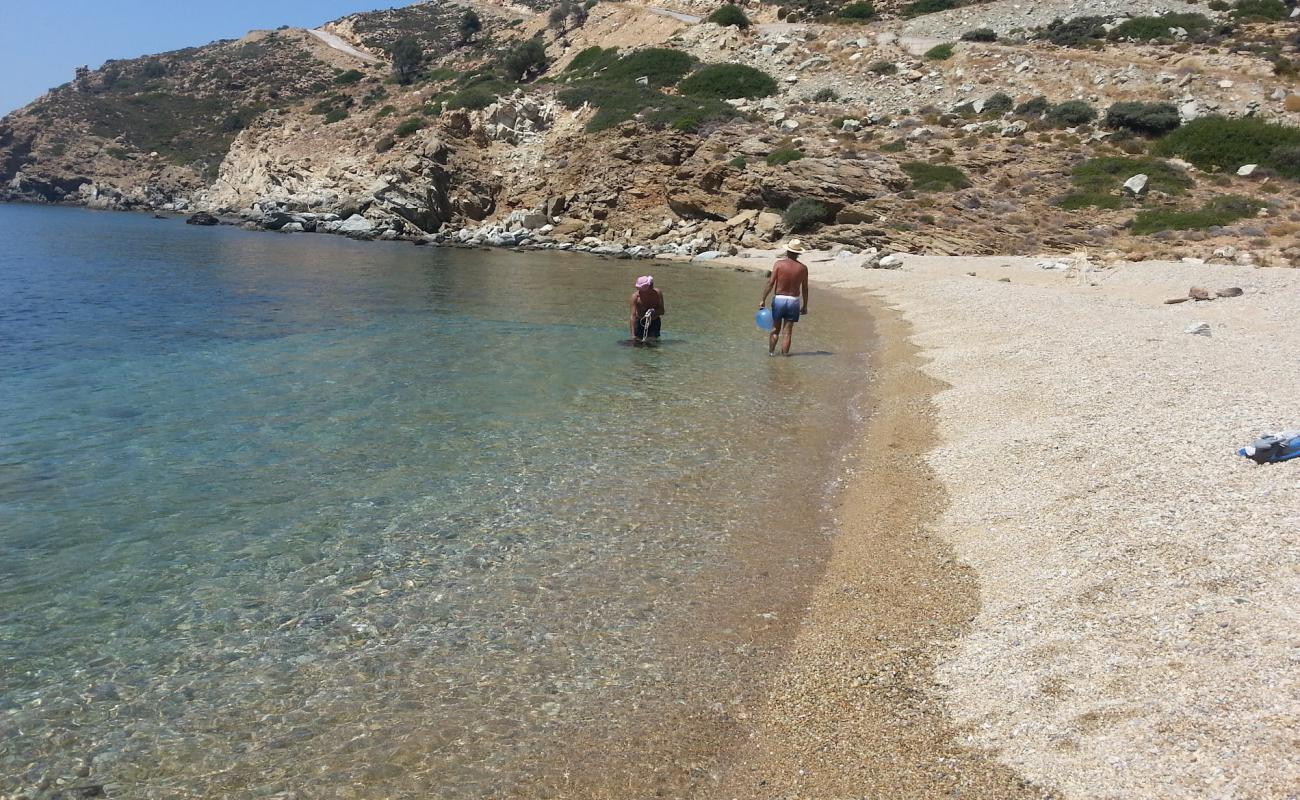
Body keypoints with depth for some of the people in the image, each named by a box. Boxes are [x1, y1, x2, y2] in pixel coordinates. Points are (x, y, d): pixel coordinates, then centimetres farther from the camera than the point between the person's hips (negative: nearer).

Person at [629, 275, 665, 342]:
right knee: (638, 339, -7)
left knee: (654, 338, -7)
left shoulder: (657, 293, -19)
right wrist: (633, 334, -38)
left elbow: (662, 311, -12)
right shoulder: (635, 296, -24)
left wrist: (654, 312, -37)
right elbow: (633, 315, -29)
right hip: (640, 321, -1)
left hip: (654, 321, 1)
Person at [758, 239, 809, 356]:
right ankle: (784, 354, 9)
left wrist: (763, 299, -6)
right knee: (788, 332, 7)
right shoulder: (802, 268, -4)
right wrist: (805, 305, 13)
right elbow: (805, 289, 2)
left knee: (775, 330, 13)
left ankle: (771, 352, 17)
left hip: (779, 299, 0)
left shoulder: (779, 264, -9)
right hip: (794, 301, 1)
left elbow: (770, 283, -12)